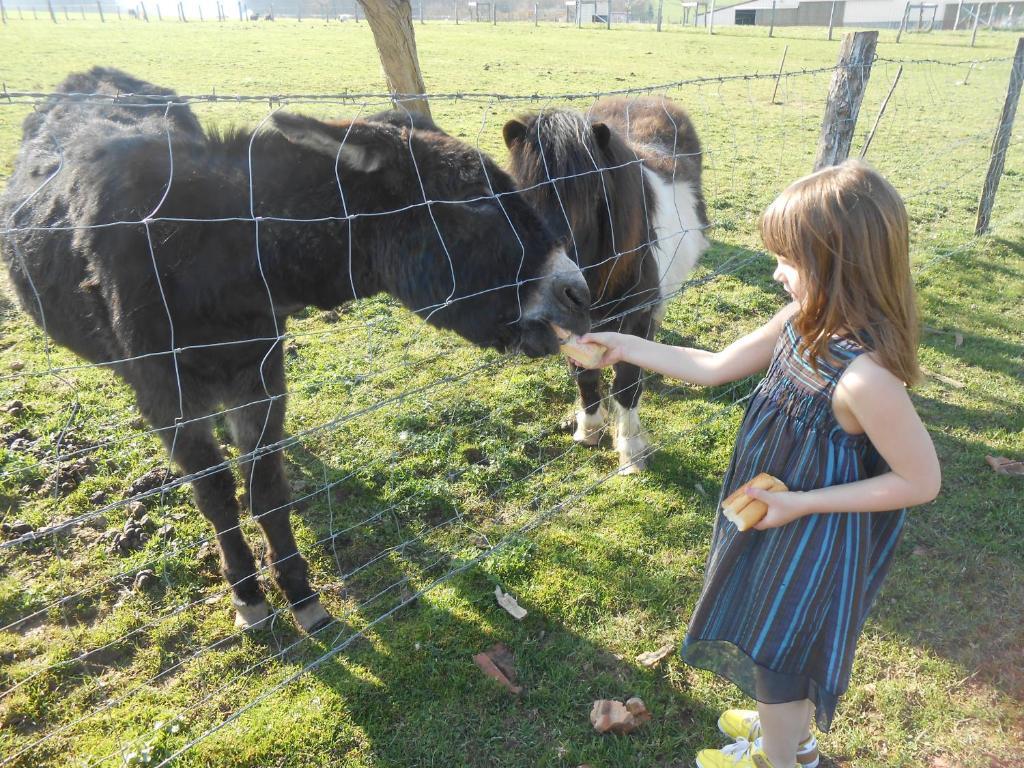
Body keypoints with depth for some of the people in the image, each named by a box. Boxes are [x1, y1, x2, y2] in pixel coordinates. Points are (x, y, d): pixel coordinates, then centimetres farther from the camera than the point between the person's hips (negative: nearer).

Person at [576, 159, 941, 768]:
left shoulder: (865, 377, -35)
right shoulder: (802, 321, -11)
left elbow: (922, 481, -24)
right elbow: (714, 367, -1)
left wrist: (800, 502, -23)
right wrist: (627, 347, 1)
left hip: (816, 534, -8)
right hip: (776, 513, 8)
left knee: (775, 651, 17)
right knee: (779, 640, 30)